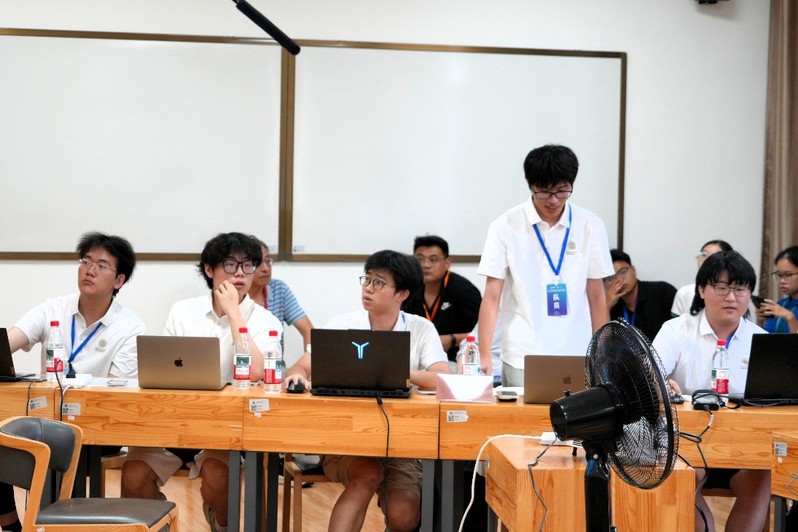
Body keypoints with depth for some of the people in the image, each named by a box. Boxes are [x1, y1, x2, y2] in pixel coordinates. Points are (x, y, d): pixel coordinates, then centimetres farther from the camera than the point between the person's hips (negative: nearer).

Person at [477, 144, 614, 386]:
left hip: (577, 357, 2)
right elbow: (491, 296, -2)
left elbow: (596, 296, 8)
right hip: (522, 358, -1)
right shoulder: (506, 227, -2)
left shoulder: (590, 226, 3)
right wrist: (484, 356, -10)